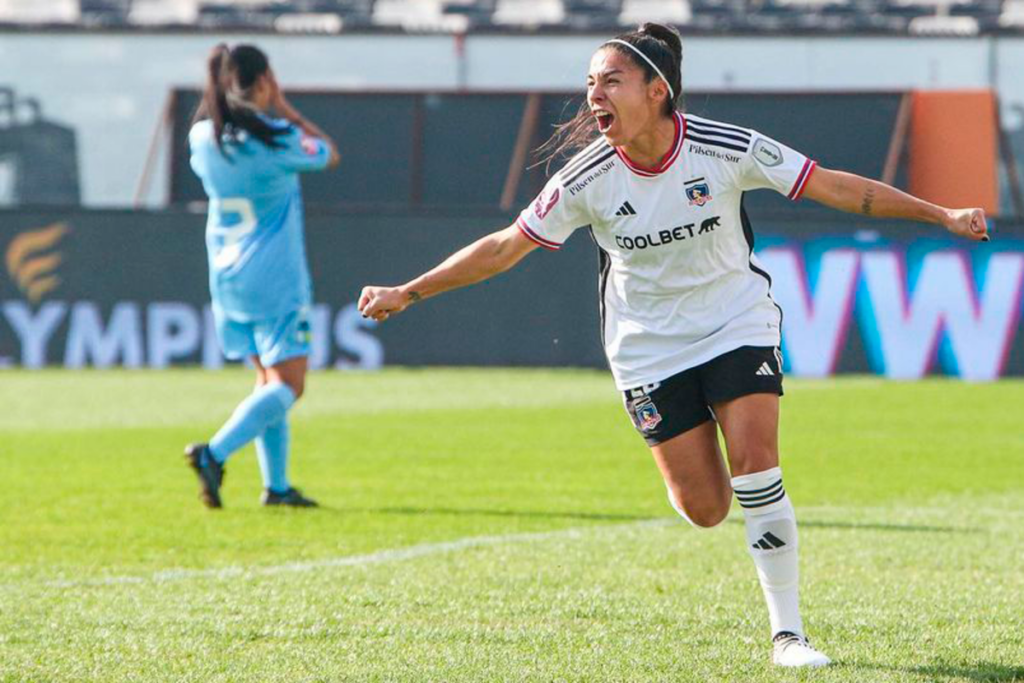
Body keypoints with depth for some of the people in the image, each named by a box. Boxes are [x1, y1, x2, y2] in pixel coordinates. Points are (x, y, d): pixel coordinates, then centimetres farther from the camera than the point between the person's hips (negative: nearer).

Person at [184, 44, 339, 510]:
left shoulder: (203, 138, -1)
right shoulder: (277, 139, -15)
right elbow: (329, 155, 3)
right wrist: (283, 107, 5)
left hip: (226, 276, 7)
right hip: (274, 279, -7)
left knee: (268, 380, 17)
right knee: (286, 386, -4)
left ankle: (276, 485, 14)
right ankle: (215, 453, -23)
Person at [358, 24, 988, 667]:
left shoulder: (726, 149, -18)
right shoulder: (587, 178, -16)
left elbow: (835, 187, -12)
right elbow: (505, 247, -6)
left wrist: (943, 215, -15)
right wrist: (407, 293, -7)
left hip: (737, 322, -1)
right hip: (649, 345, 1)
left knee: (755, 468, -17)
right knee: (704, 508, -7)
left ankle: (788, 631, -6)